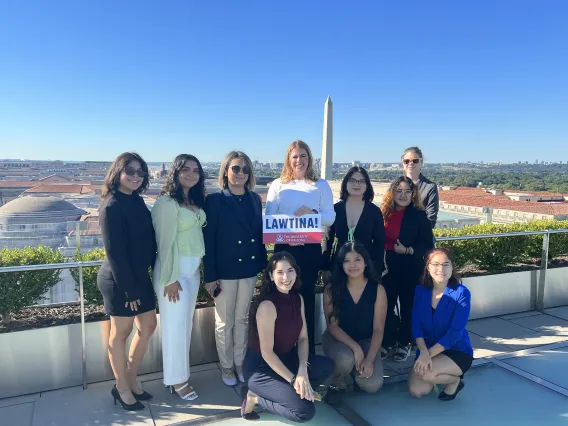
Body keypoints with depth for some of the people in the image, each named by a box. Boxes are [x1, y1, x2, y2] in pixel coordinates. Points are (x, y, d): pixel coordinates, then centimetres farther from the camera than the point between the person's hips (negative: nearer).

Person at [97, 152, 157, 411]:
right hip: (119, 281, -8)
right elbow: (114, 252, -20)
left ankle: (131, 380, 32)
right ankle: (121, 388, 25)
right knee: (120, 333, 7)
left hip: (140, 276, 8)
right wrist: (128, 288, -18)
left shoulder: (137, 201, 7)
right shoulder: (112, 206, -17)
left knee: (148, 326, 15)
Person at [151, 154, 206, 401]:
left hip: (193, 269, 8)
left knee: (186, 324, 15)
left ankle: (181, 374, 29)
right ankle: (176, 380, 19)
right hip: (174, 269, -8)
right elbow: (165, 243, -16)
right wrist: (170, 279, -16)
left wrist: (204, 271, 11)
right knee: (175, 325, 3)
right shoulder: (167, 202, -14)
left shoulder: (196, 201, 9)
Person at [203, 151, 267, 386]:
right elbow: (208, 240, -10)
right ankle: (226, 366, 26)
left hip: (249, 268, 4)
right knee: (224, 322, 10)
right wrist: (210, 276, -13)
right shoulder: (215, 200, -7)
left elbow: (260, 233, 10)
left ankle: (240, 363, 31)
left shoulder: (255, 199, 6)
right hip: (224, 270, -4)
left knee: (242, 319, 16)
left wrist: (264, 265, 8)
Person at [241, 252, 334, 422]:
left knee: (327, 366, -11)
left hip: (286, 358, 8)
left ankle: (284, 391, 0)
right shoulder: (267, 305, -23)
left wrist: (302, 370, -14)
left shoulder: (298, 299, 1)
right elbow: (266, 352, -21)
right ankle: (255, 397, 0)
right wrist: (293, 380, -21)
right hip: (260, 367, -8)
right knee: (305, 411, -19)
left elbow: (303, 337, 2)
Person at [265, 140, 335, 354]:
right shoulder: (278, 185, 7)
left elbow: (331, 218, 1)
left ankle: (308, 351, 17)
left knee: (307, 298, 4)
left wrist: (313, 212, -18)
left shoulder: (321, 185, 7)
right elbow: (269, 219, 1)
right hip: (284, 248, 1)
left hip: (311, 249, 0)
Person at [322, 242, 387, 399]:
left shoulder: (378, 290, -11)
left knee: (372, 385, -20)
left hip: (366, 341, 1)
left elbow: (378, 329, -11)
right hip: (337, 339, -1)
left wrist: (370, 359, -23)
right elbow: (332, 325, -12)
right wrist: (355, 348, -25)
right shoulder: (331, 289, -13)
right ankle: (339, 387, 1)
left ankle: (355, 368, 16)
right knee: (346, 358, -35)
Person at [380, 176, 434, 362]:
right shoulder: (384, 213, 4)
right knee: (386, 305, 4)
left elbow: (428, 243, -5)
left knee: (407, 306, 8)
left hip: (410, 268, -3)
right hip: (387, 267, 3)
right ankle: (388, 342, 20)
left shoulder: (419, 215, -4)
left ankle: (405, 343, 23)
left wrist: (408, 250, -17)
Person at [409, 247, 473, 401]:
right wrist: (423, 352, -24)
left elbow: (455, 332, -21)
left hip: (457, 351, -4)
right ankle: (440, 375, 21)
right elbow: (416, 325, -7)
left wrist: (429, 354, -26)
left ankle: (455, 380, 3)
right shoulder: (421, 291, -4)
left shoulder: (461, 293, -17)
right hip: (428, 350, 5)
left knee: (426, 373, -30)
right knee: (416, 391, -11)